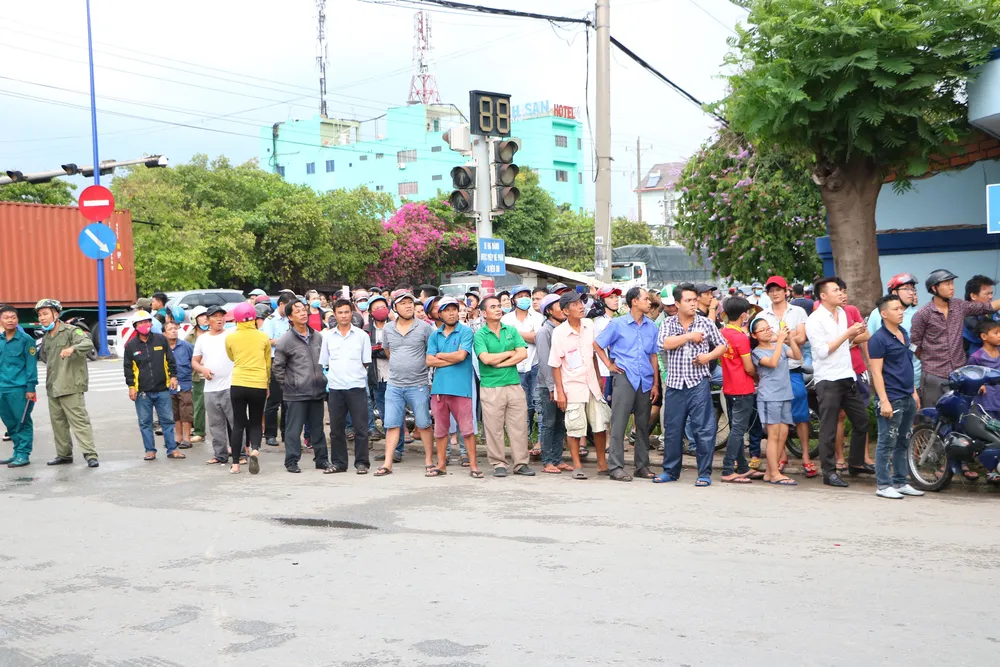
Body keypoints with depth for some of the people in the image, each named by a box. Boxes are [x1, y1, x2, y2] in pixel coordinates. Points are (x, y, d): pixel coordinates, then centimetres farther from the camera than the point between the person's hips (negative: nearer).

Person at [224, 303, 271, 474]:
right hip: (259, 385, 0)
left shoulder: (230, 338, -1)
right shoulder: (263, 337, 1)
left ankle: (235, 464, 7)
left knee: (238, 423, 8)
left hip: (238, 385, 0)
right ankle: (255, 449, -15)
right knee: (256, 422, 12)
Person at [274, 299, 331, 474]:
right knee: (294, 428, -1)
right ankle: (291, 462, 8)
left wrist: (323, 382, 14)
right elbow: (277, 367, -2)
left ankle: (321, 459, 21)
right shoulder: (285, 340, -6)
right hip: (296, 394, -5)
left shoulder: (317, 337, 9)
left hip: (317, 392, 5)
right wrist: (287, 385, -4)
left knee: (318, 428, 12)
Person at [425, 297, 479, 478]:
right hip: (439, 387, 4)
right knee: (440, 429, 11)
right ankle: (441, 464, 21)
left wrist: (440, 355, 1)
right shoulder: (434, 335, 12)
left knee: (467, 428, -2)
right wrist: (453, 359, -7)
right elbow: (429, 361, 1)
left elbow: (461, 355, -13)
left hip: (461, 387, -4)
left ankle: (473, 465, 4)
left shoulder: (466, 332, 0)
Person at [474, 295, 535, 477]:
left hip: (514, 385, 3)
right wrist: (509, 353, -3)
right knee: (494, 428, 1)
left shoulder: (511, 331, 11)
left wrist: (499, 363, -8)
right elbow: (486, 358, -14)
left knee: (519, 426, 4)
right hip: (491, 388, -3)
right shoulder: (479, 335, 0)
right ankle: (498, 464, 12)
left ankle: (521, 463, 12)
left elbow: (523, 354, 0)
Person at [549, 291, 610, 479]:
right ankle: (577, 466, 14)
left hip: (592, 384, 5)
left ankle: (602, 463, 22)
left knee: (600, 424, 8)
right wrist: (560, 392, -11)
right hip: (573, 386, -5)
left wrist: (598, 378, 15)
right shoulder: (559, 333, -13)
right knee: (575, 428, 1)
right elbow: (555, 365, -10)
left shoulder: (589, 325, 1)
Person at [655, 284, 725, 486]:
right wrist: (689, 336, -10)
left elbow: (722, 345, 10)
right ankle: (670, 471, 21)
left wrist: (709, 356, -7)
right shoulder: (668, 323, 6)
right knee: (672, 430, 8)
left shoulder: (706, 323, 5)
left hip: (699, 383, -1)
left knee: (703, 429, -4)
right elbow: (665, 343, -12)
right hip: (675, 384, 1)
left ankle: (705, 473, 4)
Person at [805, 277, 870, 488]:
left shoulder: (842, 313, 13)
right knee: (829, 430, -2)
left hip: (848, 376, 8)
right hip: (828, 381, -8)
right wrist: (847, 334, -16)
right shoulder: (815, 320, -11)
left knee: (862, 421, 15)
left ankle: (856, 462, 31)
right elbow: (823, 350, -17)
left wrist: (854, 334, 3)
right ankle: (829, 472, 5)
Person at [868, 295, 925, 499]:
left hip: (908, 398, 8)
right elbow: (876, 372, -16)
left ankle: (901, 482, 22)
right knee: (887, 443, -3)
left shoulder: (904, 333, 13)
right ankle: (883, 485, 3)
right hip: (891, 399, -8)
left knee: (903, 443, 14)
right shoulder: (879, 339, -12)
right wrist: (884, 401, -21)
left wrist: (914, 391, 20)